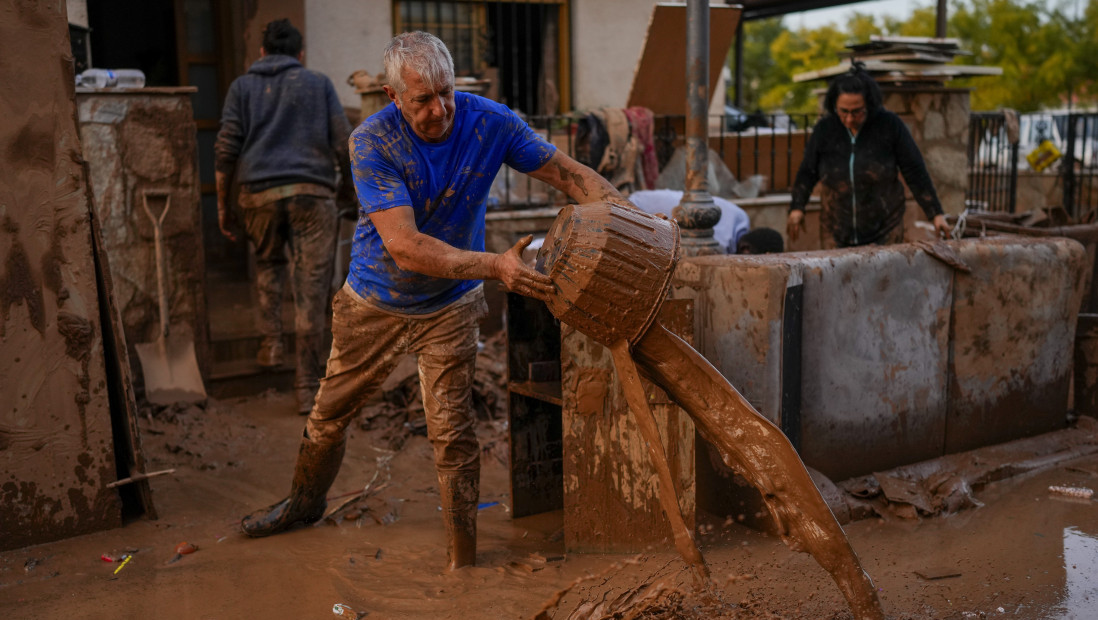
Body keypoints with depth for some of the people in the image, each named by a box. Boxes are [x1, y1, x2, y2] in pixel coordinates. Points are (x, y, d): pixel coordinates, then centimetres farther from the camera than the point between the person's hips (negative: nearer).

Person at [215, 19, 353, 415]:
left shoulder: (243, 86, 15)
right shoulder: (319, 84, 14)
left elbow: (226, 149, 5)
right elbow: (343, 144, 6)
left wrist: (222, 205, 10)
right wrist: (349, 186, 21)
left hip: (259, 193, 1)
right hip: (312, 192, -1)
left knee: (267, 264, 28)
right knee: (311, 291, -1)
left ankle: (271, 343, 17)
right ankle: (308, 387, 1)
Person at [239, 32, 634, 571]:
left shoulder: (489, 122, -18)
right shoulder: (372, 142, -27)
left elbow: (571, 174, -11)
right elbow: (406, 247, -35)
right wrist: (495, 266, -46)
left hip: (449, 307, 0)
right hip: (375, 302, 0)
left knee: (452, 433, -5)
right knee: (330, 414, 17)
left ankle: (463, 562, 11)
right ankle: (304, 503, 47)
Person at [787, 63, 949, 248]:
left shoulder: (890, 125, -6)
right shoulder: (825, 129, -2)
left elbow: (915, 172, -3)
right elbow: (807, 172, 6)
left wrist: (935, 213, -3)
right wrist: (796, 208, -8)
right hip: (837, 232, 2)